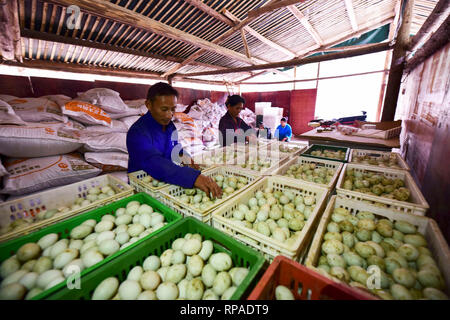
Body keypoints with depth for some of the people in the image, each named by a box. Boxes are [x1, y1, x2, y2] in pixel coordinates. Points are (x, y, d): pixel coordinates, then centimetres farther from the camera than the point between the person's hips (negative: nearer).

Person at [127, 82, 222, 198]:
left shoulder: (170, 126, 5)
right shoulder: (138, 132, -20)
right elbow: (155, 164, -36)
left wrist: (186, 159, -4)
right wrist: (194, 177, -48)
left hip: (165, 182, 6)